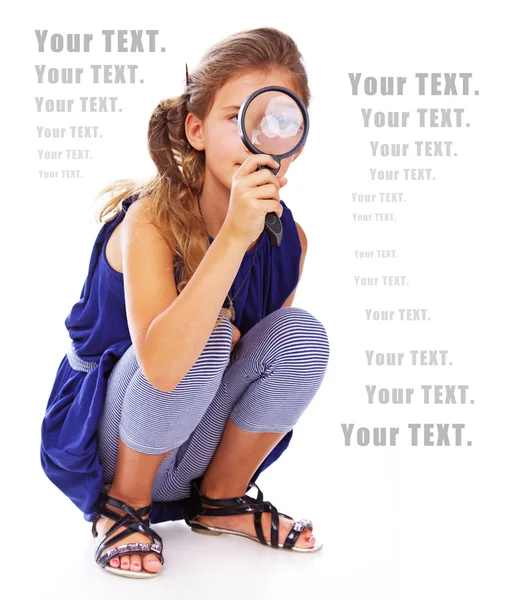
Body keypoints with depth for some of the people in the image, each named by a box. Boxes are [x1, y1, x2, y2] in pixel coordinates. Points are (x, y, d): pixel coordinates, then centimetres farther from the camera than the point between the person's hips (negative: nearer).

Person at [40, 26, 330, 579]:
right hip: (108, 443, -5)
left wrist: (241, 343, -16)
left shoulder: (289, 238, -8)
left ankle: (220, 499, 3)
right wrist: (234, 236, -47)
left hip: (196, 450, 5)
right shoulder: (151, 221, -25)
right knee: (206, 335, -31)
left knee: (302, 333, -18)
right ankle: (123, 503, -8)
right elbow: (161, 366, -41)